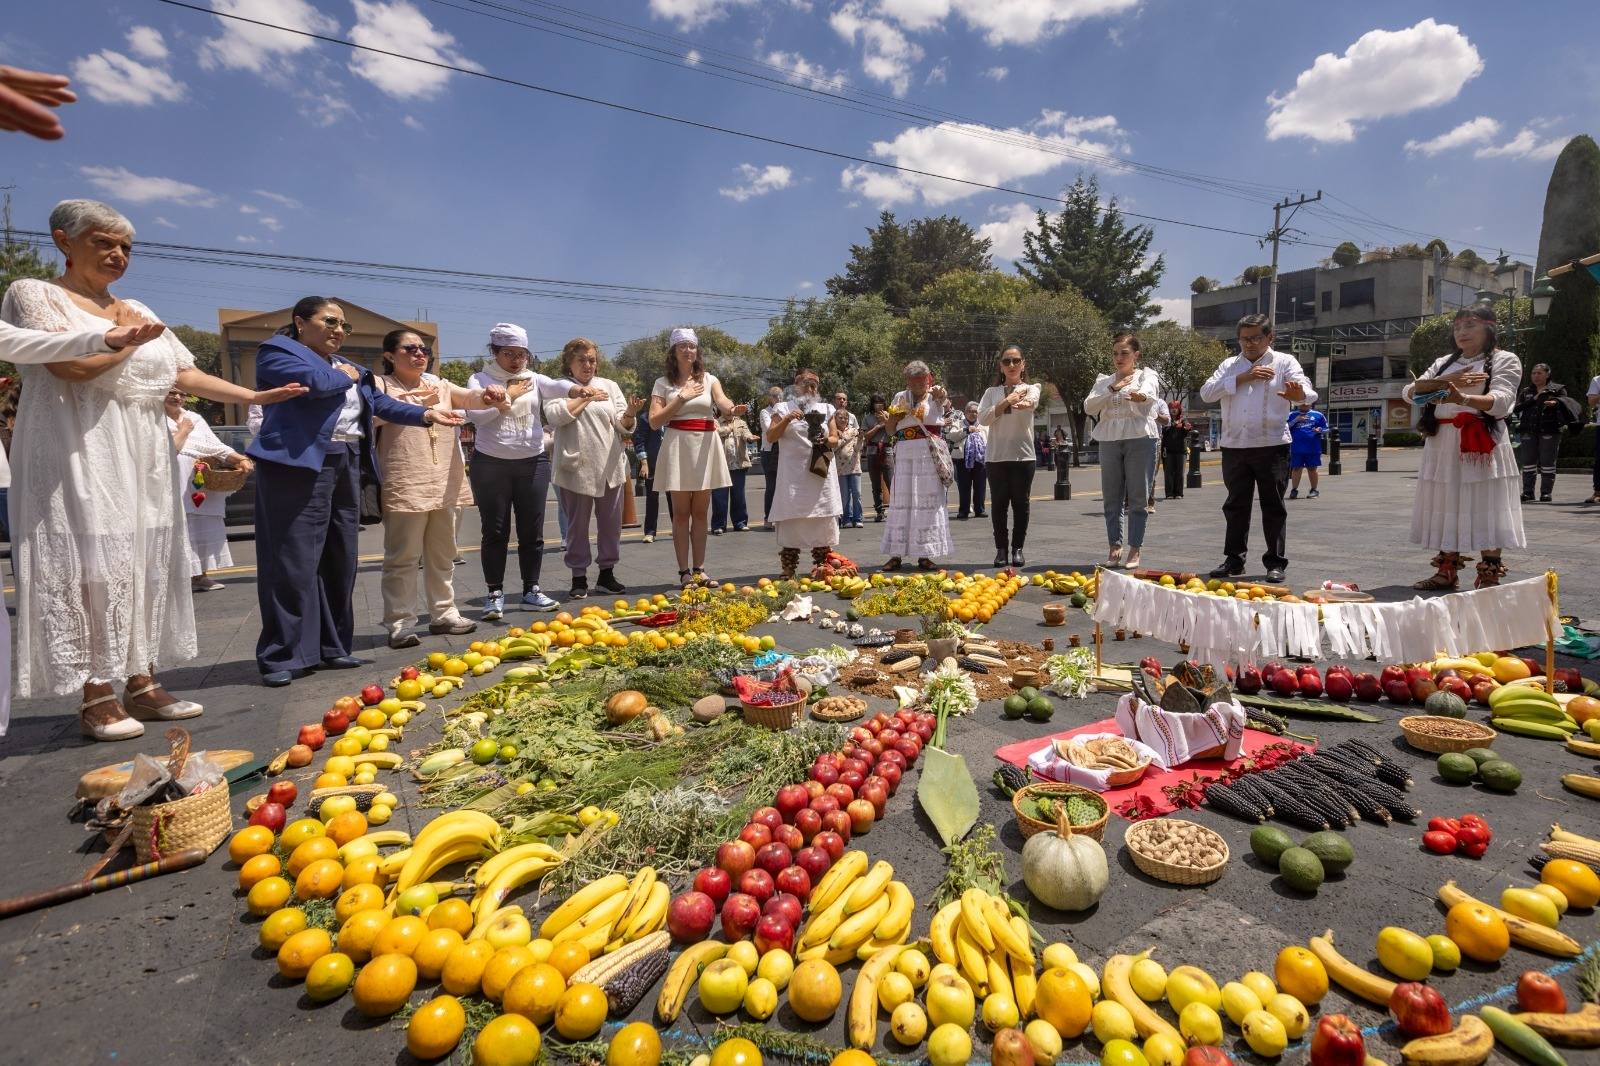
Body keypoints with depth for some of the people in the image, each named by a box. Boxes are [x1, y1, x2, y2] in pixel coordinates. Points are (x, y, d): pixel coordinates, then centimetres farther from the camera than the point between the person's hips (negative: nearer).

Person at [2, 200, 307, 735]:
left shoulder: (138, 311, 18)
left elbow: (186, 375, 14)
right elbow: (73, 365, -16)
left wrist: (256, 396, 4)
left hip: (145, 458, 6)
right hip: (81, 457, -6)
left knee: (146, 564, 5)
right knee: (93, 565, -9)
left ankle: (141, 683, 11)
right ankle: (96, 696, -2)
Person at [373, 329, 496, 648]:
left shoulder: (439, 385, 16)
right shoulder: (381, 385, 3)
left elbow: (470, 399, 2)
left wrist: (489, 395, -20)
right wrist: (410, 403, -17)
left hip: (446, 485, 5)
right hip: (405, 487, -5)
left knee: (442, 554, 14)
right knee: (403, 557, -1)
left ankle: (443, 613, 24)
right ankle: (399, 623, 5)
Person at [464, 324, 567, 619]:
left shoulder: (533, 379, 7)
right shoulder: (480, 380, 2)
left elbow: (557, 387, -14)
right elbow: (476, 414, -14)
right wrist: (509, 395, -10)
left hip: (533, 463, 2)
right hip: (491, 464, -2)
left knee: (532, 531, 7)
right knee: (495, 531, 3)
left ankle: (531, 590, 19)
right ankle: (495, 594, 11)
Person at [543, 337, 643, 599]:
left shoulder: (610, 386, 11)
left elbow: (623, 426, 5)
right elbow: (554, 415, -14)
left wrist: (630, 414, -18)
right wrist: (585, 397, -8)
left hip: (611, 467, 3)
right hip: (575, 468, -3)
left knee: (611, 523, 7)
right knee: (577, 525, 4)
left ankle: (607, 573, 20)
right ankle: (579, 577, 14)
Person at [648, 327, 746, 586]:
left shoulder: (709, 379, 8)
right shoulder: (663, 383, 4)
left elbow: (722, 401, -13)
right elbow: (655, 421, -5)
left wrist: (732, 409, -36)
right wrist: (682, 397, -10)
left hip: (706, 445, 2)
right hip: (678, 447, -2)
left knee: (700, 512, 7)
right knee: (681, 513, 0)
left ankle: (699, 569, 14)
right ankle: (684, 571, 4)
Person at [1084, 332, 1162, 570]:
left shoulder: (1146, 375, 6)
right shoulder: (1104, 381, 17)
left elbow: (1149, 394, -18)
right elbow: (1088, 407, 2)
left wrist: (1140, 395, -41)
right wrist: (1113, 388, -5)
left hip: (1139, 437, -3)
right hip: (1109, 439, 4)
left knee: (1138, 497, -2)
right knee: (1111, 497, 3)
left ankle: (1135, 549, 3)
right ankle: (1114, 547, 11)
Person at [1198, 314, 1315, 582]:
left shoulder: (1284, 362, 3)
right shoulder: (1229, 365, 12)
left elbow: (1308, 391, -12)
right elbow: (1206, 393, -2)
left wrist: (1299, 393, -37)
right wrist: (1241, 378, -12)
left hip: (1272, 446, -3)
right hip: (1234, 446, 3)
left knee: (1273, 506, 1)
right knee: (1236, 505, 9)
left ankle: (1276, 562, 9)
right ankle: (1233, 560, 17)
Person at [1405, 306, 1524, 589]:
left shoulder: (1505, 360, 3)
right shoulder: (1444, 362, 18)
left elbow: (1500, 402, -13)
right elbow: (1409, 392, 8)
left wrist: (1462, 398, -32)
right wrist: (1443, 381, -10)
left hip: (1482, 444, -5)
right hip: (1442, 444, 5)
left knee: (1485, 510, -6)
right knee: (1446, 508, 5)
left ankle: (1489, 577, -2)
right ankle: (1446, 572, 10)